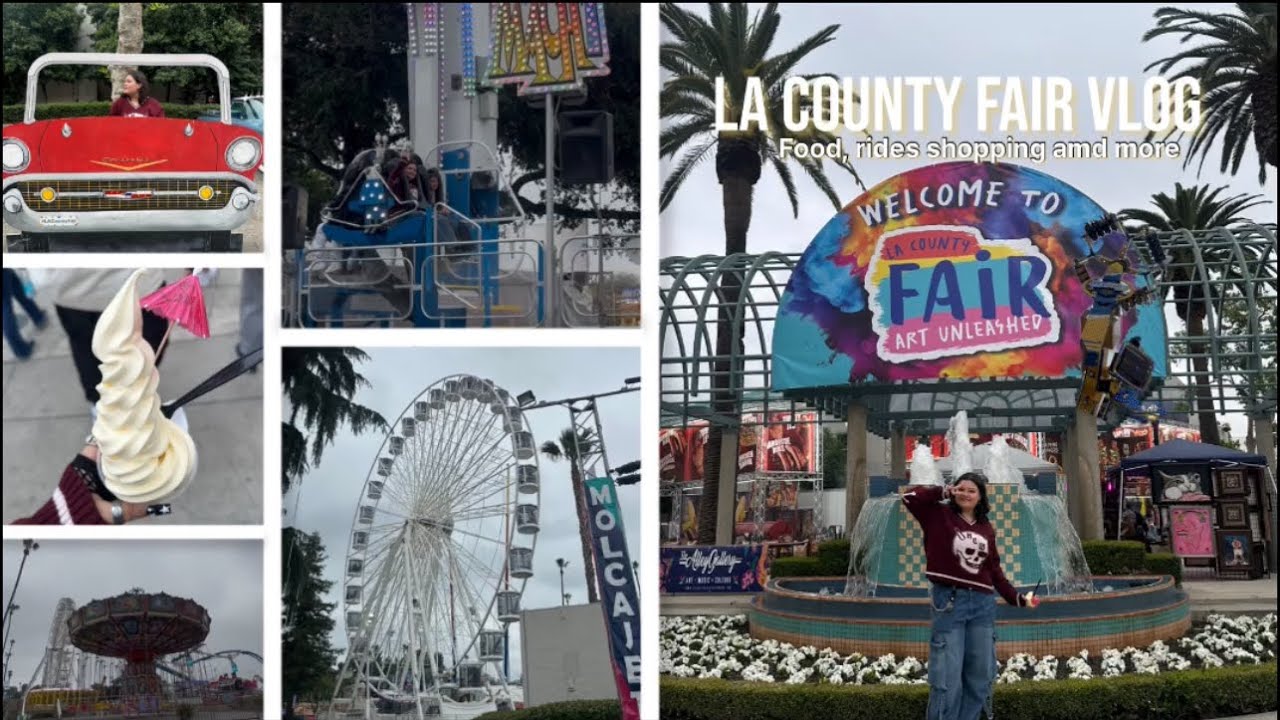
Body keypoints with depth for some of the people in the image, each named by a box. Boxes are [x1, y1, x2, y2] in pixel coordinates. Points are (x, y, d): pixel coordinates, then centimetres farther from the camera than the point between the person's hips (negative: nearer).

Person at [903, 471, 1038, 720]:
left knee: (980, 676, 9)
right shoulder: (940, 516, 2)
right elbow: (910, 497, -10)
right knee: (948, 677, -6)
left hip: (982, 604, 5)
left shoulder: (986, 528, 13)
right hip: (948, 601, -5)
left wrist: (1017, 598, 10)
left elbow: (994, 570, 15)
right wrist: (943, 492, 0)